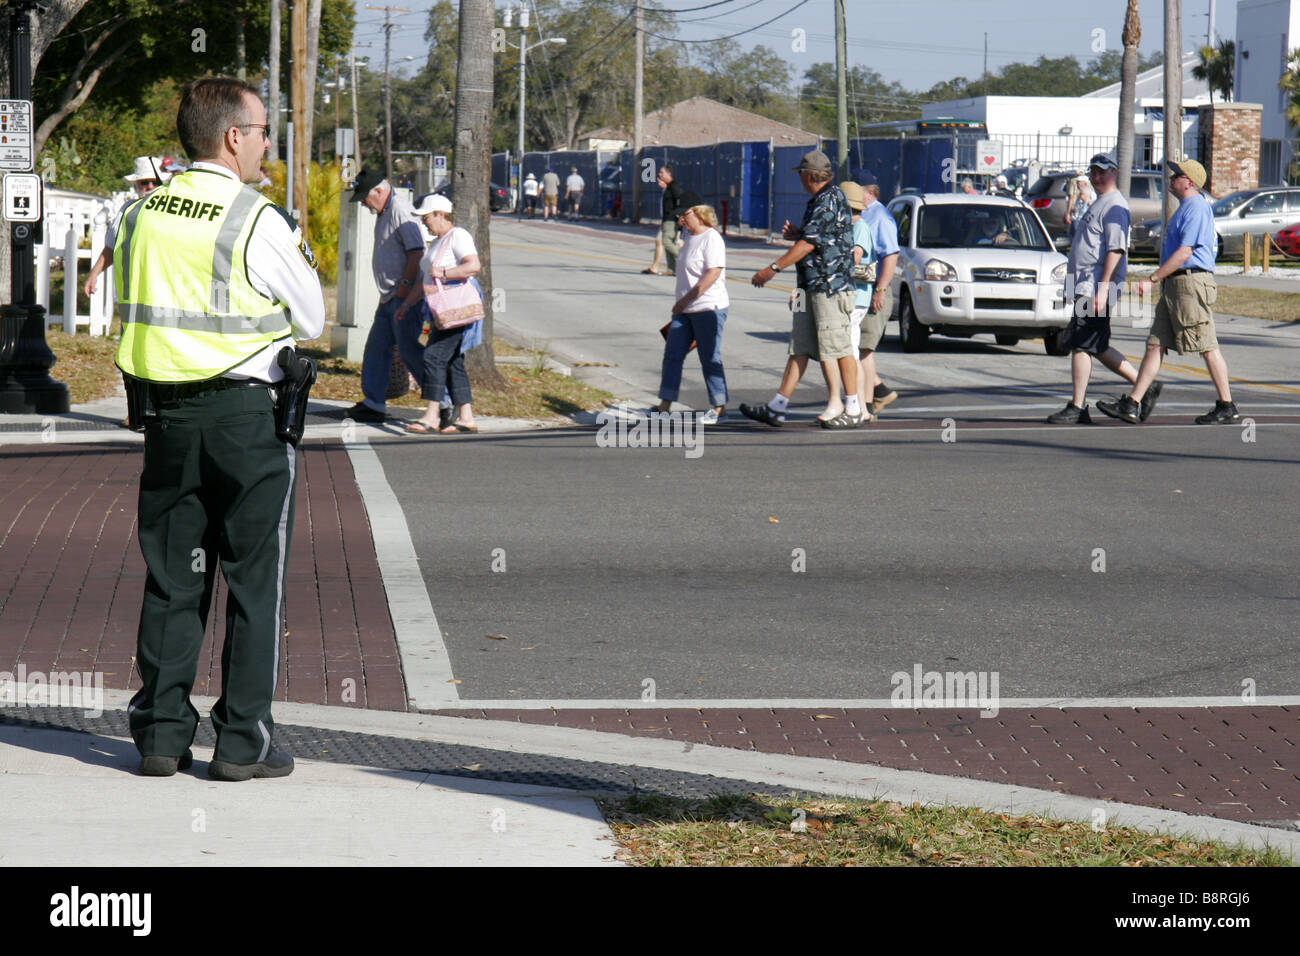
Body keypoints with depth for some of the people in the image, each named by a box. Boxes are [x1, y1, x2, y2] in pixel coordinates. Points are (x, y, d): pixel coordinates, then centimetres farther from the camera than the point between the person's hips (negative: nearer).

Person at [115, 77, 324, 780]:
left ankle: (161, 732, 13)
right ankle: (242, 741, 4)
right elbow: (311, 320, -3)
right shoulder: (257, 222, -12)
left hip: (164, 410, 5)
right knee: (255, 577, 3)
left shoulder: (141, 214, 5)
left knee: (171, 573, 11)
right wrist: (298, 258, 13)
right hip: (247, 411, -5)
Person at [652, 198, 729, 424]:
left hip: (708, 307, -9)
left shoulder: (711, 238, -13)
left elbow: (713, 274, -22)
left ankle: (719, 409, 8)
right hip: (685, 310, 9)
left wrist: (685, 300, -22)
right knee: (672, 355, 4)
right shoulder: (688, 236, 15)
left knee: (710, 359, -2)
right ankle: (664, 406, 6)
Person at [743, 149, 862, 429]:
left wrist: (772, 269, -18)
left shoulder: (831, 199, -14)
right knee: (799, 347, 8)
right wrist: (796, 234, 10)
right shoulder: (817, 201, 17)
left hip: (831, 283, -10)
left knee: (838, 345, -5)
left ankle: (854, 410, 3)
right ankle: (777, 408, 7)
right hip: (812, 286, 10)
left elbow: (809, 245, -19)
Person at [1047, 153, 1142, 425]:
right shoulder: (1098, 204, 21)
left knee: (1080, 344, -9)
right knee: (1097, 347, 11)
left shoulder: (1114, 206, -11)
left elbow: (1115, 249, -20)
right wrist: (1075, 287, 26)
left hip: (1096, 288, -11)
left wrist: (1102, 289, -26)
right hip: (1085, 287, 11)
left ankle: (1078, 408, -5)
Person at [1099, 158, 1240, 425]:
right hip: (1174, 285, 11)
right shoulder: (1185, 208, 20)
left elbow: (1184, 253, -19)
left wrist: (1152, 279, -18)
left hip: (1191, 283, -11)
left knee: (1208, 348, -4)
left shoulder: (1197, 208, -13)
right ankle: (1132, 405, 3)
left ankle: (1228, 408, 2)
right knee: (1155, 344, 5)